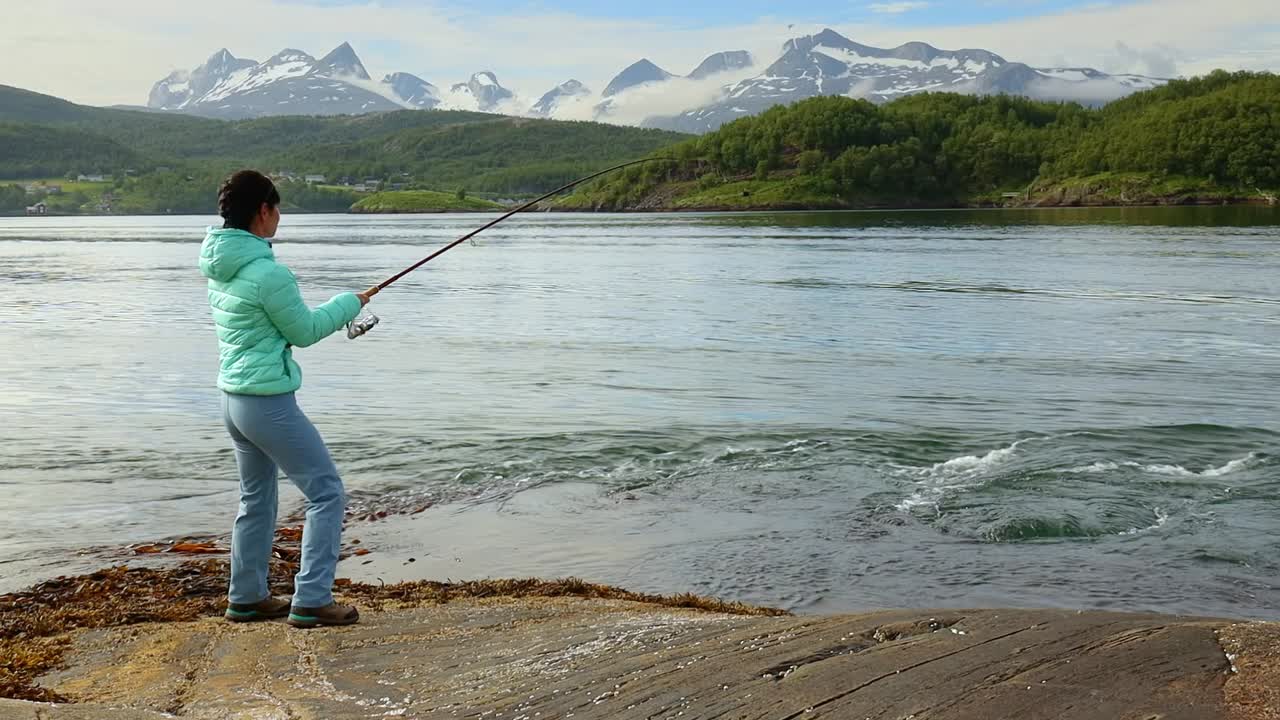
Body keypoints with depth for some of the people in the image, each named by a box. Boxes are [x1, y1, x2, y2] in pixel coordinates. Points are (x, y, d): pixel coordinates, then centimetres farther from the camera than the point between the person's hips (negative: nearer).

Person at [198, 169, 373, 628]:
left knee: (257, 498, 21)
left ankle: (246, 598, 29)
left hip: (233, 397, 9)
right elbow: (304, 332, -10)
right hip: (269, 402, -9)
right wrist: (350, 303, 5)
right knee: (326, 492, 1)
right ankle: (311, 601, 0)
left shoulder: (219, 267, 7)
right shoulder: (267, 272, -21)